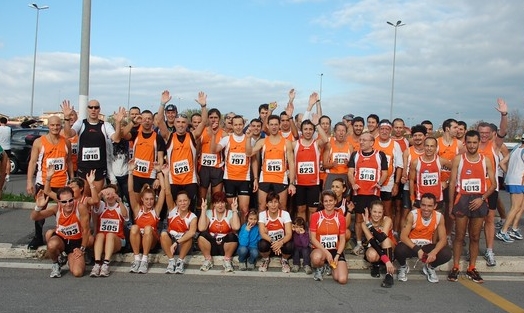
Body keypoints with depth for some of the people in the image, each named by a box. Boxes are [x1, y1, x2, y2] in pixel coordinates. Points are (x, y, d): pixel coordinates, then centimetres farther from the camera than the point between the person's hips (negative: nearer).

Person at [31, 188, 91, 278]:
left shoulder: (80, 208, -25)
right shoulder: (56, 208, -16)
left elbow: (85, 230, -15)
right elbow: (34, 218, -16)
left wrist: (82, 249, -8)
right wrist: (38, 207, -37)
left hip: (76, 242, -1)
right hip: (60, 238, 1)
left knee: (78, 273, -17)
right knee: (52, 245, -38)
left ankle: (70, 258, 21)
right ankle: (55, 264, -1)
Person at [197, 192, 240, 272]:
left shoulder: (230, 213, -2)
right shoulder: (209, 213, -1)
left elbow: (236, 227, -23)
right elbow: (201, 228, -20)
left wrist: (235, 210, -21)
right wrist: (203, 210, -19)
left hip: (226, 247, -1)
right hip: (212, 246, 1)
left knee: (232, 236, -31)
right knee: (202, 235, -27)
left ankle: (227, 260, -7)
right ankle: (208, 260, -5)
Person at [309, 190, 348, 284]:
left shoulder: (340, 218, 2)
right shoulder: (315, 216, -5)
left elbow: (342, 239, 3)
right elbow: (313, 238, -6)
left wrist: (337, 256, -12)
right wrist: (326, 252, -17)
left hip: (336, 250, 2)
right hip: (320, 249, -2)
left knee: (342, 280, -18)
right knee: (317, 258, -41)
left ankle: (332, 265, 18)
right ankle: (319, 268, -1)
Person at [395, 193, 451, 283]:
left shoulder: (439, 216, -11)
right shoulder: (413, 214, -20)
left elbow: (443, 239, -11)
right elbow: (403, 236, -22)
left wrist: (434, 252, -30)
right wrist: (417, 249, -36)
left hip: (427, 246, 3)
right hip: (412, 245, -2)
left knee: (446, 254, -24)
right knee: (399, 250, -35)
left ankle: (429, 268, 11)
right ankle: (403, 267, 4)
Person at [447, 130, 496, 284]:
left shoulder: (486, 160, 3)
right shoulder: (458, 159, -1)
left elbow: (493, 184, 5)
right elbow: (452, 183, -1)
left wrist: (482, 198, -11)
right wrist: (451, 206, -3)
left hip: (479, 201, 2)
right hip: (462, 199, -2)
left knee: (475, 237, 9)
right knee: (459, 236, 4)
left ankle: (471, 269, 20)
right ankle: (455, 268, 13)